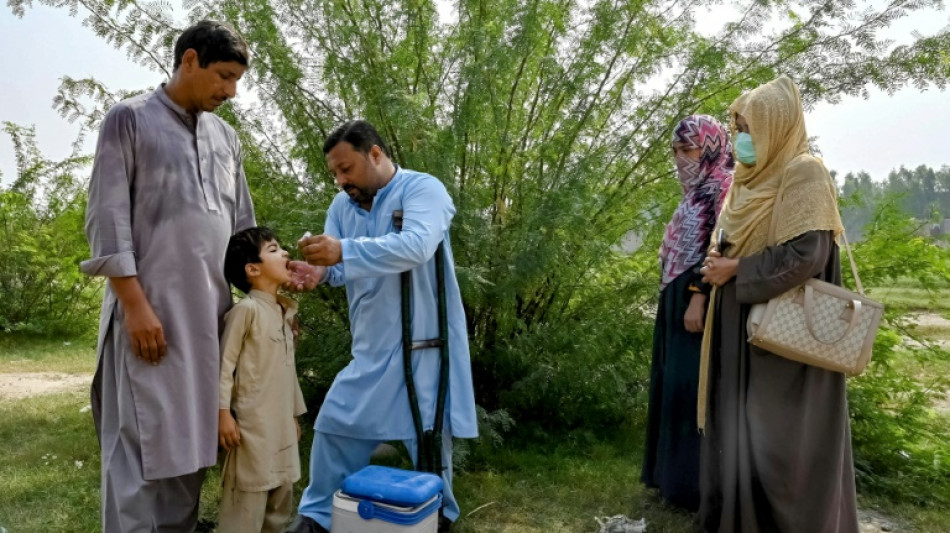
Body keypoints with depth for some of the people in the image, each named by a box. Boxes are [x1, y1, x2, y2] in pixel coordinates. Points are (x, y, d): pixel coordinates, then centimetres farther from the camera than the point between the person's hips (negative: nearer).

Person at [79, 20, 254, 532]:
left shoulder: (225, 136, 17)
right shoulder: (129, 119, 1)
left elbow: (242, 223, 20)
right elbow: (107, 219, -6)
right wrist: (135, 303, -14)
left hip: (214, 310, 6)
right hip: (151, 307, -5)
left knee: (191, 439, 10)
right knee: (142, 442, -2)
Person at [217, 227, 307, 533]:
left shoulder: (284, 313, 13)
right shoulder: (246, 310, -12)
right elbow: (224, 363, -15)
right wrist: (223, 412, -19)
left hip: (281, 424, 9)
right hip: (252, 425, -8)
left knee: (280, 503, 18)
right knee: (247, 504, -3)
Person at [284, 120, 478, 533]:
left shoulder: (423, 189, -12)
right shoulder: (342, 206, 9)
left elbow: (416, 247, -30)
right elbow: (339, 267, 4)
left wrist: (344, 251, -37)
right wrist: (316, 270, -19)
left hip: (423, 344, -5)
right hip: (371, 347, 6)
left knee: (428, 437, 7)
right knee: (336, 423, 9)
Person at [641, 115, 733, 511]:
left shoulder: (723, 185, -10)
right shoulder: (697, 189, 17)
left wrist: (699, 295, -25)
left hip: (699, 299, -10)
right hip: (678, 297, 10)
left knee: (692, 385, -4)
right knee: (675, 383, 13)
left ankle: (696, 481, 8)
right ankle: (675, 472, 25)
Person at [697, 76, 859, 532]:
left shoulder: (803, 173, -11)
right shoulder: (753, 179, 14)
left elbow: (806, 253, -22)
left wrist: (736, 269, -14)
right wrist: (719, 261, 2)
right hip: (743, 327, 8)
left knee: (777, 436, -1)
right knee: (738, 428, 13)